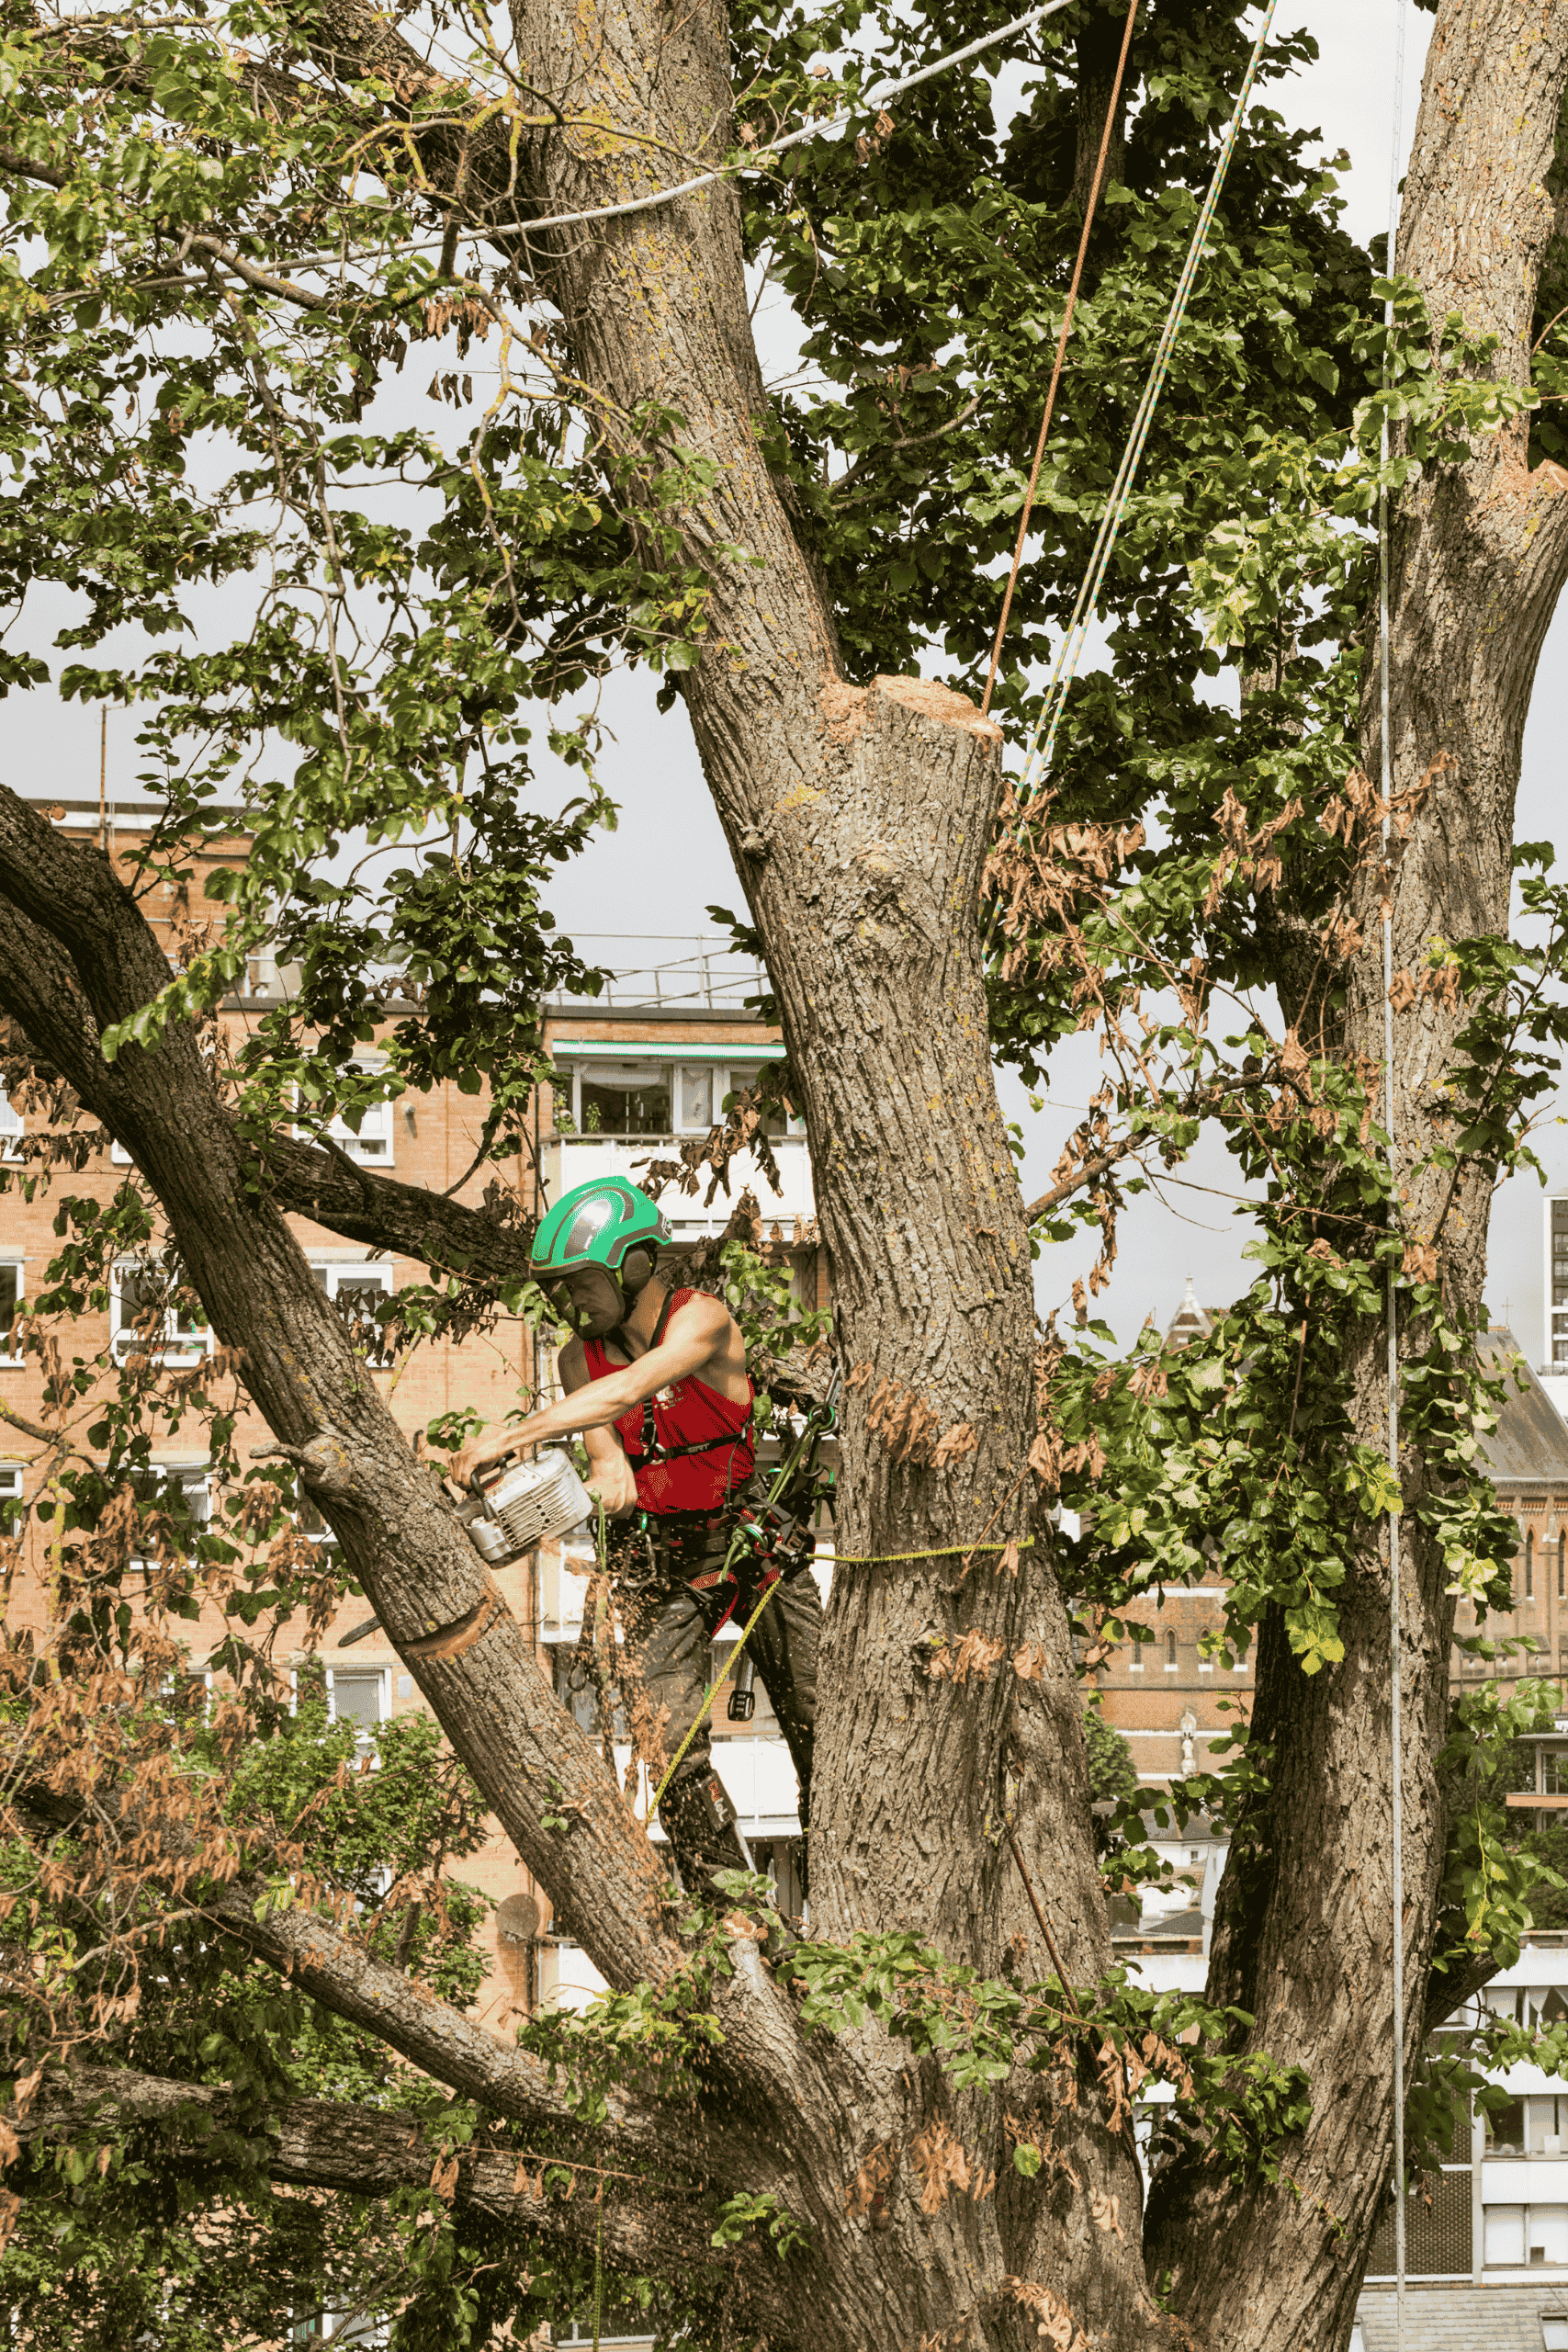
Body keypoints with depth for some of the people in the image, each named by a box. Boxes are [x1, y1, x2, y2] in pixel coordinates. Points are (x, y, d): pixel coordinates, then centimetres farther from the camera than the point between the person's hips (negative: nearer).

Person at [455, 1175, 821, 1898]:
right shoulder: (580, 1358, -3)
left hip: (755, 1540, -3)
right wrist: (607, 1477, -39)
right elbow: (610, 1462, -12)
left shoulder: (701, 1319, -19)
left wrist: (507, 1439, -42)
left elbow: (627, 1391, -35)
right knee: (672, 1748, -9)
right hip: (656, 1562, 3)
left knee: (821, 1728, 1)